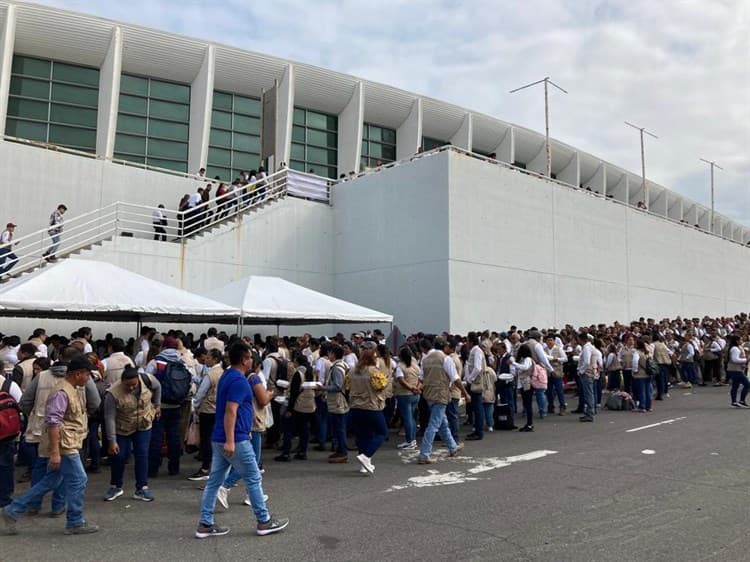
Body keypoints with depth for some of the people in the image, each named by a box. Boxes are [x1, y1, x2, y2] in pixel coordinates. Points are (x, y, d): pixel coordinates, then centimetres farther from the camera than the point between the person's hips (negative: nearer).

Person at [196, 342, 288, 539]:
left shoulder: (227, 376, 14)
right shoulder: (239, 380, -18)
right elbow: (230, 411, -25)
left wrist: (253, 387, 22)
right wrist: (230, 441, -28)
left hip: (219, 439, 10)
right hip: (235, 440, -10)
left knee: (214, 481, 10)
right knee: (253, 479, 3)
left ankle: (205, 525, 13)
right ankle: (264, 521, 14)